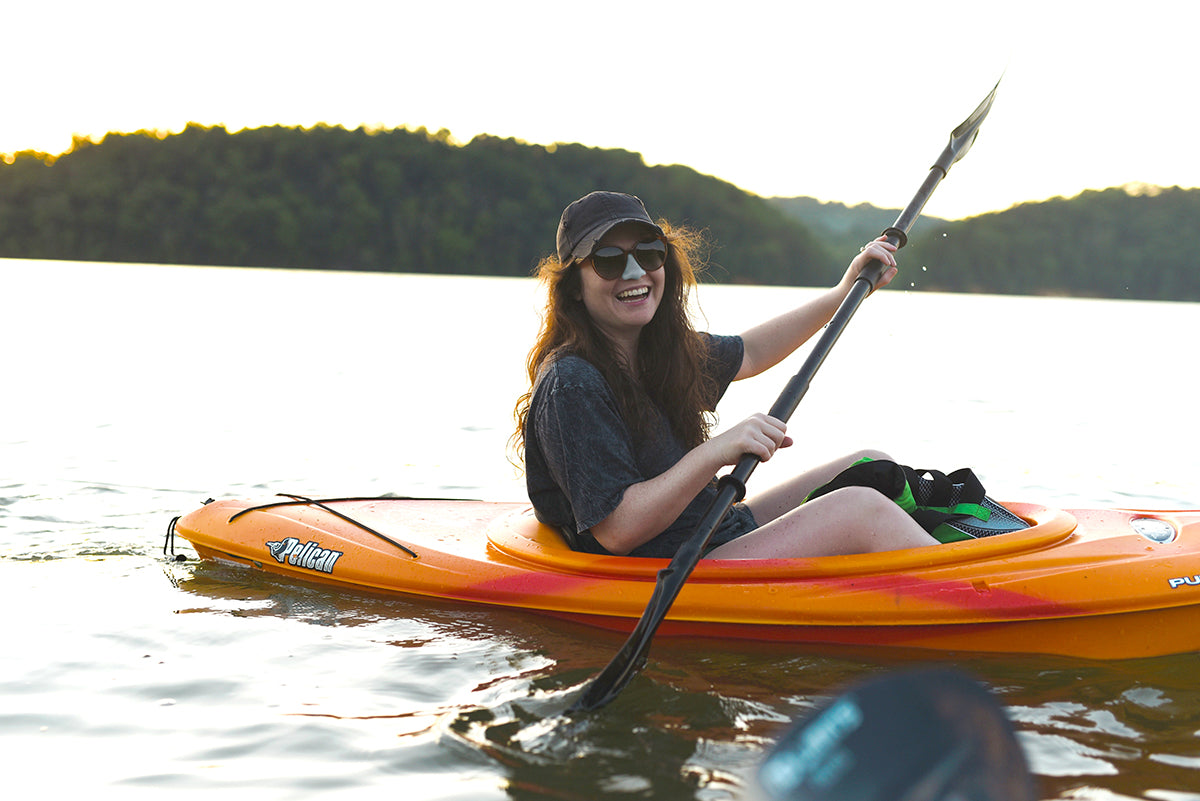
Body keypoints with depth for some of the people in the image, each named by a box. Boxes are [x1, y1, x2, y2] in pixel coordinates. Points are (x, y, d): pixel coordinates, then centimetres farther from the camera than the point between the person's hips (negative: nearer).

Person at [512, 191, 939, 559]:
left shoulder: (665, 348, 5)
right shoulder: (570, 385, -22)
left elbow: (747, 354, 27)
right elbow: (617, 531, -27)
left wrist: (843, 294, 25)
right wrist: (715, 453, -32)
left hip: (724, 530, 10)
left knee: (870, 468, 12)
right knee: (862, 509, -17)